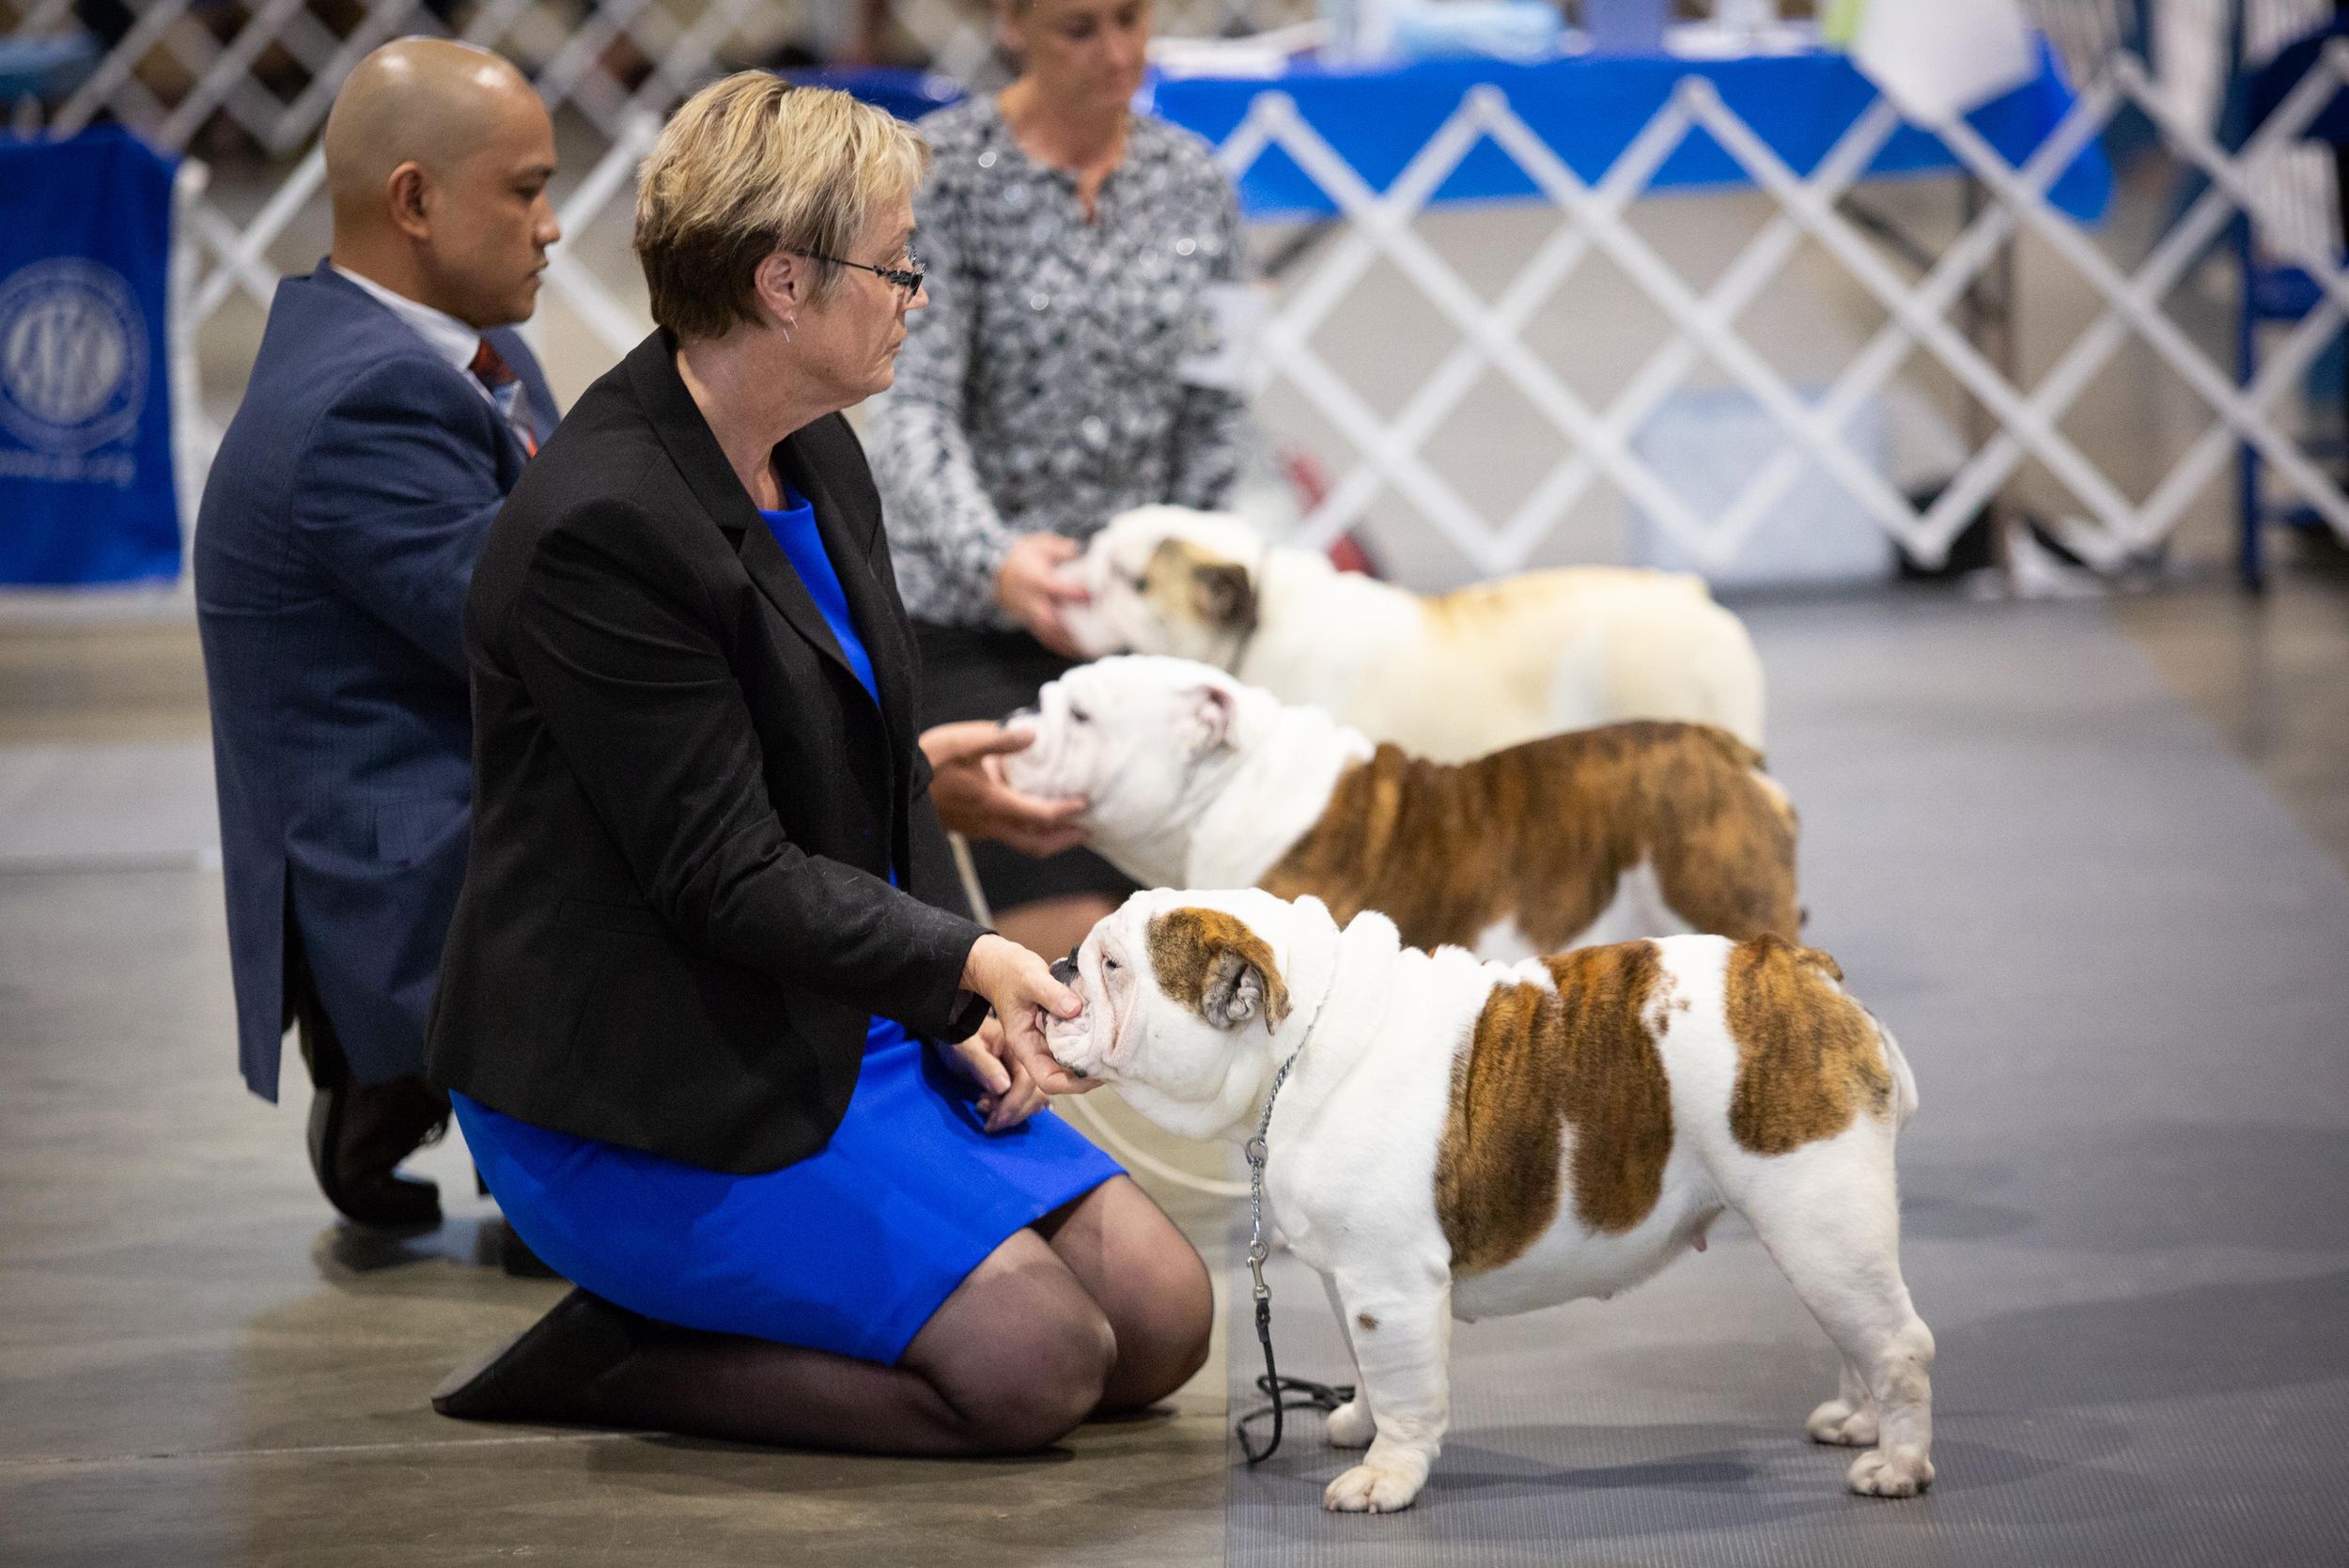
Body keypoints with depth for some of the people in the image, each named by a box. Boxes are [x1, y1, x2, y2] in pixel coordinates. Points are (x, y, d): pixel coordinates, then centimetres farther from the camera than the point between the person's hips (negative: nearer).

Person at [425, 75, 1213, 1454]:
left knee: (1163, 1320, 0)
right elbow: (727, 877, -21)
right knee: (1035, 1361, -18)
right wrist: (966, 964, -27)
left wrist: (962, 1007, 2)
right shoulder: (600, 526, -22)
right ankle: (606, 1359, -3)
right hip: (647, 1098, -9)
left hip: (848, 1024, 9)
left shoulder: (822, 458, 7)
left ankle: (671, 1326, 10)